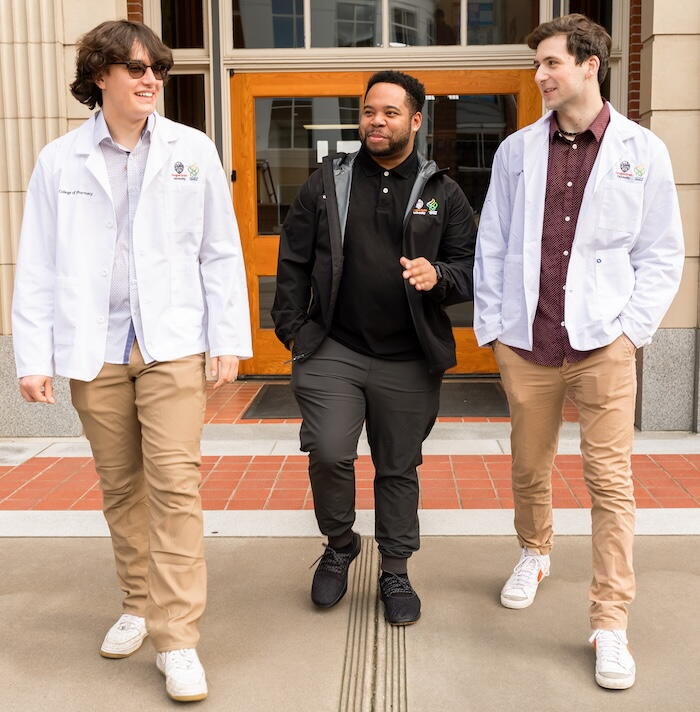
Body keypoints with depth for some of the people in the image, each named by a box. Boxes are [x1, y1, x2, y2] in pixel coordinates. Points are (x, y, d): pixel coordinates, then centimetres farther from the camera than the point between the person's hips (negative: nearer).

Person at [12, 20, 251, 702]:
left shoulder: (193, 151, 4)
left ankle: (177, 640, 1)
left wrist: (229, 338, 0)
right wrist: (33, 357, 0)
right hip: (94, 347, 2)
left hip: (171, 344, -1)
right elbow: (37, 266, 5)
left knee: (174, 484, -7)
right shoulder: (59, 160, 5)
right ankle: (138, 605, 30)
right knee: (120, 486, 11)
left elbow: (221, 252, 5)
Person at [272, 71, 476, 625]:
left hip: (408, 361, 1)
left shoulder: (443, 194, 7)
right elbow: (294, 261, 9)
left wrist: (438, 277, -16)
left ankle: (396, 572, 28)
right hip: (332, 350, 0)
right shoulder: (327, 183, 7)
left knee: (399, 468, 10)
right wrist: (293, 326, 1)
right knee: (328, 453, -12)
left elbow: (472, 268, 6)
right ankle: (340, 545, 18)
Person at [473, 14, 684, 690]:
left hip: (602, 344, -2)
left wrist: (633, 327, -5)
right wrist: (490, 324, 4)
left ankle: (610, 623, 9)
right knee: (529, 467, 15)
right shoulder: (516, 150, 7)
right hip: (526, 342, 2)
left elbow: (662, 254, 4)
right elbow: (491, 245, 9)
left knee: (610, 482, -2)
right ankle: (533, 554, 42)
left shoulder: (642, 151, 3)